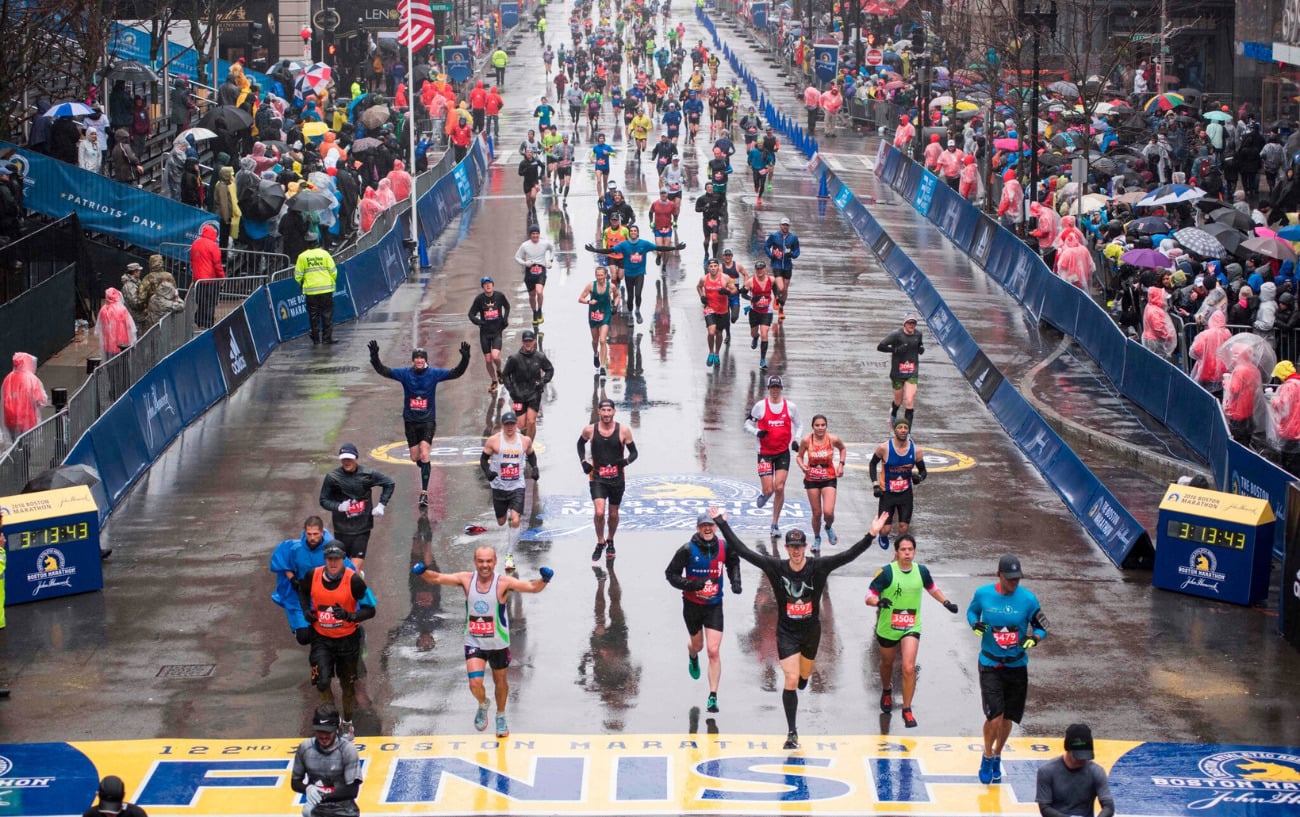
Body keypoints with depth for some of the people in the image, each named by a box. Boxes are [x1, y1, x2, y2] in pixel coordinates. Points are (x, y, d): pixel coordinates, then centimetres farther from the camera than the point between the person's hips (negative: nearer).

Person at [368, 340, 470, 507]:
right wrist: (374, 357, -24)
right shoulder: (405, 373, -5)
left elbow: (456, 373, -8)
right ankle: (425, 469, 44)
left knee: (424, 455, -16)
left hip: (428, 420, -2)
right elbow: (383, 371, -9)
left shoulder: (434, 374, -6)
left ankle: (424, 493, -15)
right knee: (415, 458, 7)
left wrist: (465, 358, -23)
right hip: (410, 420, 2)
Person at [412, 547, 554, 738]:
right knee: (475, 683, -14)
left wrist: (544, 580, -46)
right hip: (474, 642, 1)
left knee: (500, 681, 17)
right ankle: (483, 706, 22)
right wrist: (422, 572, -27)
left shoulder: (503, 583, -18)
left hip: (498, 643, 0)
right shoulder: (467, 580, -11)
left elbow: (532, 587, -26)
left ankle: (501, 717, 44)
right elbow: (437, 578, -8)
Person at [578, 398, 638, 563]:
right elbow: (580, 444, 15)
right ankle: (600, 543, 7)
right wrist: (583, 462, 2)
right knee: (599, 512, -16)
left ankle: (610, 542, 38)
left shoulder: (623, 431, -9)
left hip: (617, 479, 1)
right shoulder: (590, 430, -7)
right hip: (597, 478, -1)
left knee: (613, 514, 13)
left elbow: (634, 452, 0)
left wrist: (626, 461, -21)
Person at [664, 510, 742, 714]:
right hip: (692, 604, 0)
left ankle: (713, 697, -7)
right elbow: (671, 574, -9)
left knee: (714, 651, -10)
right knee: (697, 645, 20)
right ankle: (692, 657, 61)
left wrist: (735, 581, 0)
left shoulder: (724, 548, -7)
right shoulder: (687, 550, -15)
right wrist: (690, 584, -25)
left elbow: (733, 563, 16)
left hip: (714, 606, 0)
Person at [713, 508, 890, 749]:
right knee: (791, 680, -10)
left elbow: (848, 555, -19)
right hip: (786, 632, -2)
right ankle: (792, 733, -3)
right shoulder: (775, 567, -14)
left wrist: (871, 535, -31)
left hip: (811, 631, 2)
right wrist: (722, 524, -17)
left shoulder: (819, 567, -13)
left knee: (803, 678, 17)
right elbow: (742, 551, -13)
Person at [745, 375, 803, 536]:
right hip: (765, 453, -1)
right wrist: (757, 432, -16)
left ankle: (775, 523, 2)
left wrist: (796, 439, -3)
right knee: (768, 490, -7)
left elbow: (799, 425, 14)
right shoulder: (760, 406, -5)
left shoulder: (790, 407, 0)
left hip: (783, 452, 1)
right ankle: (764, 495, 34)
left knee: (779, 488, -10)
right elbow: (748, 423, 4)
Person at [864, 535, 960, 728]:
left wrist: (946, 602, 6)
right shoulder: (887, 572, -16)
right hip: (887, 627, -1)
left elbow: (932, 588, 17)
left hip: (911, 627, 1)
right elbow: (869, 597, -16)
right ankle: (886, 692, 53)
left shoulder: (921, 571, -4)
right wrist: (879, 601, -37)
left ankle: (907, 710, -3)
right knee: (887, 663, 21)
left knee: (909, 668, -14)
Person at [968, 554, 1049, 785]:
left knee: (1007, 719, 11)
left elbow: (1042, 627, 1)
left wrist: (1034, 638, -21)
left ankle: (997, 756, 38)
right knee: (994, 718, -13)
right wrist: (975, 624, -11)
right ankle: (987, 757, 13)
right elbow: (971, 611, 12)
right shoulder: (983, 594, -8)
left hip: (1017, 666, 2)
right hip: (990, 665, -2)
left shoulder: (1028, 599, -9)